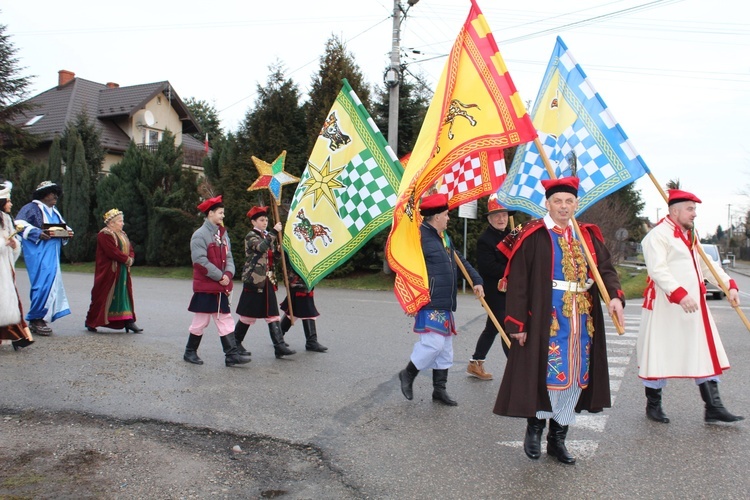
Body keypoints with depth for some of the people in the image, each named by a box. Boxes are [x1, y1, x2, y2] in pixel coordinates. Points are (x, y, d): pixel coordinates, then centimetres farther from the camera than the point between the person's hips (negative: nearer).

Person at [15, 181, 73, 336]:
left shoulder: (54, 211, 23)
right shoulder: (31, 208, -2)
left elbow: (63, 227, 28)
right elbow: (20, 224, -12)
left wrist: (67, 233, 5)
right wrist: (38, 233, -22)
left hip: (53, 254, 8)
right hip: (38, 253, -8)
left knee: (52, 284, 5)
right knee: (44, 283, -13)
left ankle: (39, 319, 12)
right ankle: (35, 319, -3)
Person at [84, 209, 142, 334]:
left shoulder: (122, 234, 16)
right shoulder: (104, 235, -11)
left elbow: (131, 250, 13)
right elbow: (113, 252, -22)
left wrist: (130, 259, -7)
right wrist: (126, 259, -14)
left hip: (122, 273, 8)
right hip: (108, 272, -8)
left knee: (124, 295, 4)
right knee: (103, 296, -1)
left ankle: (128, 321, 4)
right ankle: (91, 322, 11)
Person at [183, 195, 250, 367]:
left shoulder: (223, 234, 11)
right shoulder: (200, 235, -13)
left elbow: (228, 257, 10)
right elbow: (200, 261, -20)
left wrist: (228, 274, -10)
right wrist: (220, 277, -18)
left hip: (221, 287, 7)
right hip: (205, 287, -7)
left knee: (225, 320, 5)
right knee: (201, 321, 3)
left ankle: (232, 355, 6)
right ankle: (190, 352, 20)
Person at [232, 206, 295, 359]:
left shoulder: (267, 236, 16)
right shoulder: (251, 236, -7)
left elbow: (272, 255, 20)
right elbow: (261, 247, -27)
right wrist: (274, 232, -27)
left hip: (268, 281, 7)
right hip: (254, 280, -7)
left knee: (273, 314, 0)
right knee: (249, 314, 3)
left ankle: (279, 346, -3)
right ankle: (235, 343, 21)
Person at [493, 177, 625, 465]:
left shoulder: (588, 236, 10)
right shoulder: (533, 237, -7)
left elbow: (606, 269, 3)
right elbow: (517, 281, -10)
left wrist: (615, 296, -17)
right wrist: (517, 322, -14)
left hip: (581, 321, 6)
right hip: (546, 320, -5)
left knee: (574, 376, 10)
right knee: (546, 374, -3)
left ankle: (557, 439, 23)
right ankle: (535, 426, 22)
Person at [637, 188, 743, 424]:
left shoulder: (691, 237, 18)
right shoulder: (658, 235, -12)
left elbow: (708, 266, 19)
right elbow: (658, 270, -24)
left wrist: (729, 285, 4)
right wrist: (679, 295, -33)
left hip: (694, 307, 9)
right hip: (666, 307, -9)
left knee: (705, 354, 8)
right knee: (659, 355, 1)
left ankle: (713, 407, 15)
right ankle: (653, 405, 16)